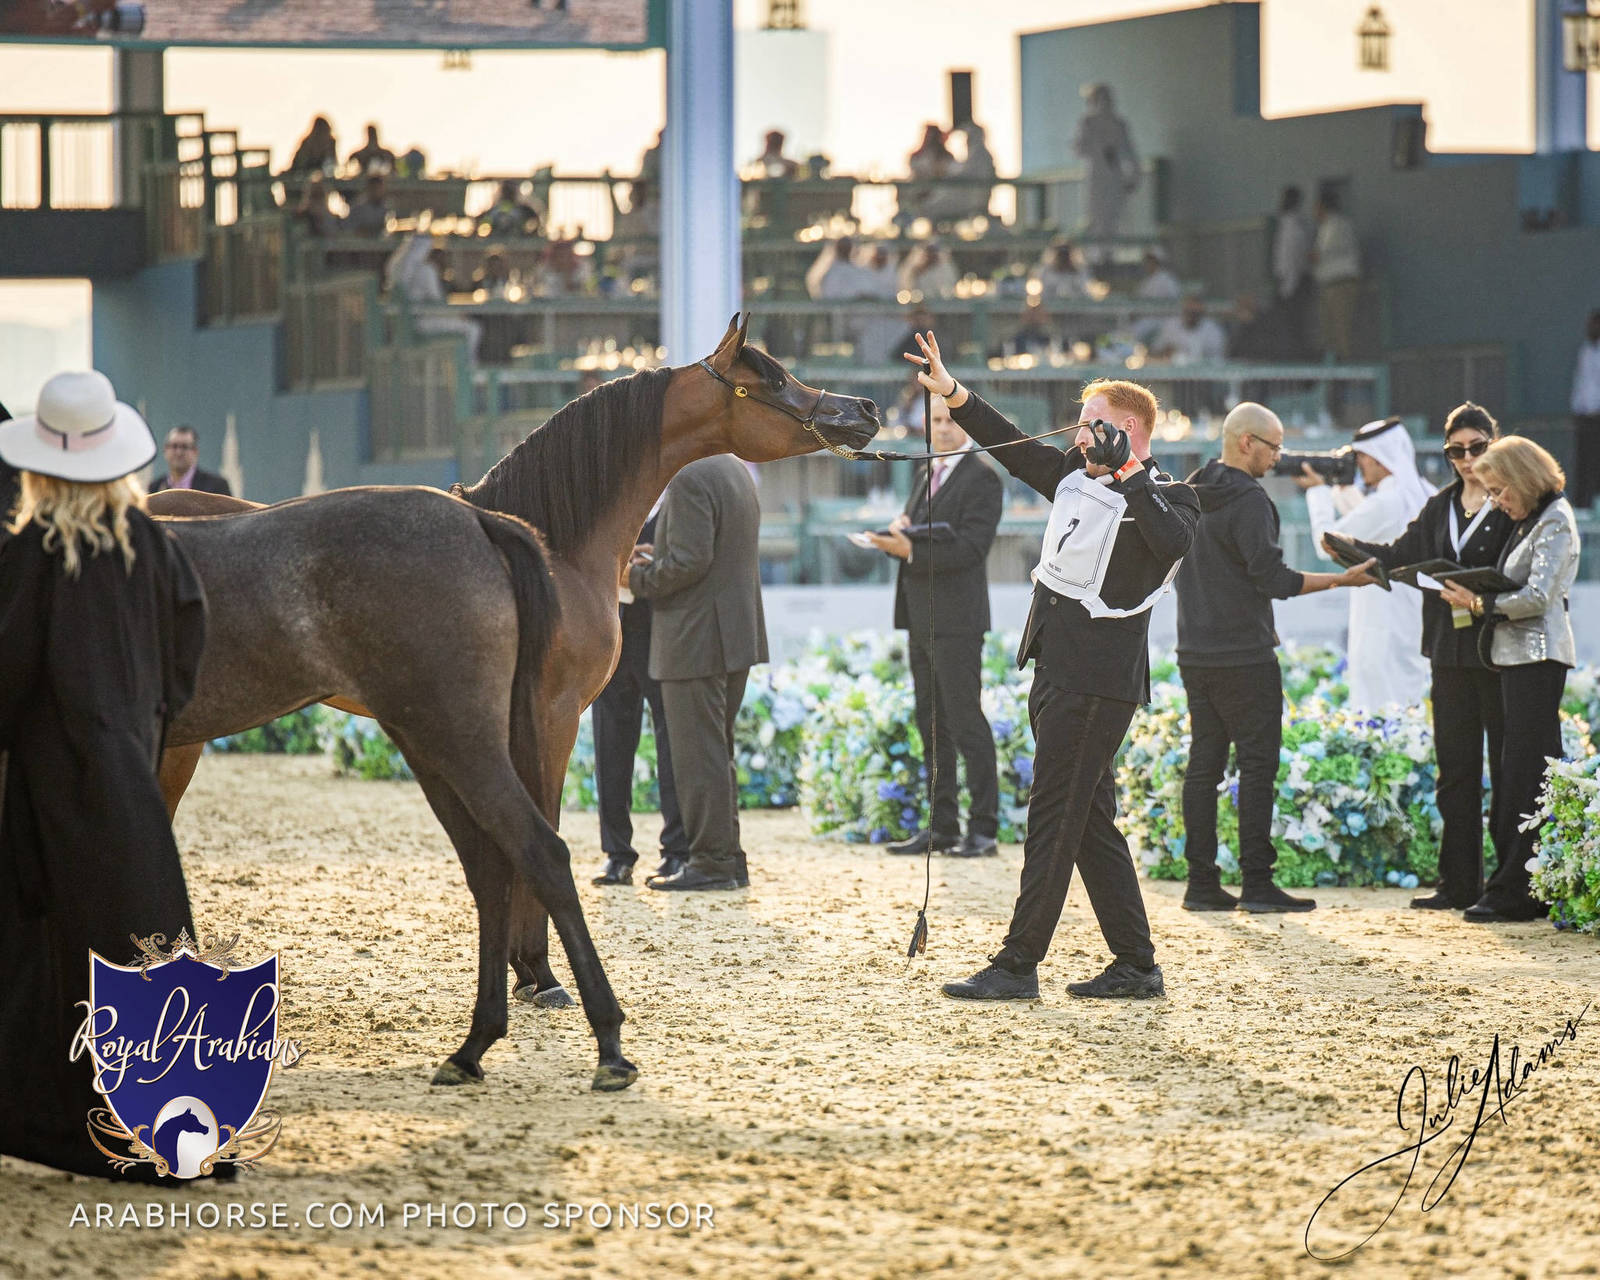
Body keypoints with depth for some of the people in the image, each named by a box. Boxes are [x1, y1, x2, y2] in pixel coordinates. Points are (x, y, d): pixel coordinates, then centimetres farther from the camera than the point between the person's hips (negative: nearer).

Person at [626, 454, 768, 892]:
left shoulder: (690, 479, -17)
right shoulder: (735, 470, 14)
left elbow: (690, 561, -24)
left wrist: (638, 577, -8)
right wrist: (656, 558, 14)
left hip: (696, 641, -10)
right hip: (735, 638, 10)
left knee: (699, 752, -4)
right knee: (715, 752, 17)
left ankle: (711, 861, -2)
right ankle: (728, 857, 20)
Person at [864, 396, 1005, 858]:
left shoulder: (982, 478, -8)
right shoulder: (928, 476, 19)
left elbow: (972, 546, -18)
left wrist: (911, 550, -22)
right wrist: (899, 530, -3)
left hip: (955, 620, -9)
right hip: (922, 620, 9)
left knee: (966, 723, -8)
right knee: (932, 724, 10)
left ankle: (984, 828, -5)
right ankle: (942, 827, 15)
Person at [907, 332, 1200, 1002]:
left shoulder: (1165, 496, -8)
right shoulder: (1076, 475, 14)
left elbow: (1174, 538, -29)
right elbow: (1015, 449, 23)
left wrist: (1127, 469, -31)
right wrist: (954, 394, 16)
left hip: (1098, 680, -9)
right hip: (1057, 668, 9)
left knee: (1054, 816, -8)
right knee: (1092, 822, 11)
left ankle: (1018, 964, -5)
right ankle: (1136, 965, 16)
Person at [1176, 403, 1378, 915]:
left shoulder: (1189, 495, 12)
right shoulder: (1248, 500, -14)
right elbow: (1274, 578, -19)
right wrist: (1342, 580, -12)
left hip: (1195, 655, 8)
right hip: (1244, 657, -8)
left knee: (1203, 764, 8)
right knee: (1258, 763, -3)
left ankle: (1201, 881, 8)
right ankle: (1256, 881, -5)